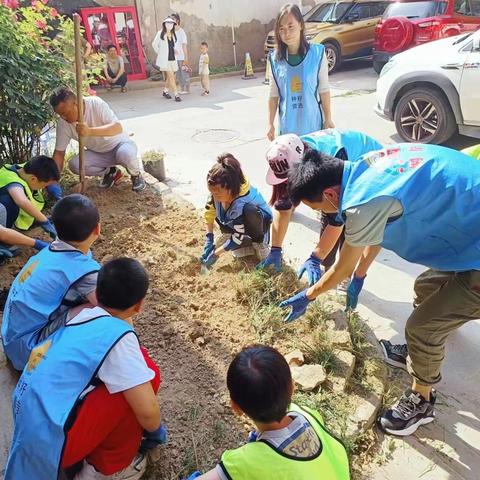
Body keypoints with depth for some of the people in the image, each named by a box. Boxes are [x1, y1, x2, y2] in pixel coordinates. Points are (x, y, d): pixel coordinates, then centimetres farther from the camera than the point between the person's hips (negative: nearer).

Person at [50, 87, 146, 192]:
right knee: (74, 164, -20)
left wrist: (90, 131, -50)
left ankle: (136, 174, -3)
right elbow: (59, 153, -8)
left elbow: (118, 127, -37)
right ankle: (110, 172, 5)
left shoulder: (96, 104, -25)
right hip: (98, 153, 5)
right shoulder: (63, 123, -13)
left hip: (120, 144, -5)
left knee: (124, 154, -39)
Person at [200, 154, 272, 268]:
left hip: (260, 221, -8)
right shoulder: (218, 191, -23)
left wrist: (215, 254, -25)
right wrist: (209, 239, -14)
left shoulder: (242, 204, -39)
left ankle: (260, 243, -13)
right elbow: (209, 212, -8)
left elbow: (238, 237, -31)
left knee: (249, 212, -37)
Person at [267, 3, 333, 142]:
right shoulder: (275, 59, -2)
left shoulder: (317, 53, -6)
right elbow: (274, 95, 4)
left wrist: (328, 119, 0)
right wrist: (270, 124, 3)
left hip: (313, 123, -1)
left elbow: (324, 89, -1)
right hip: (288, 126, 1)